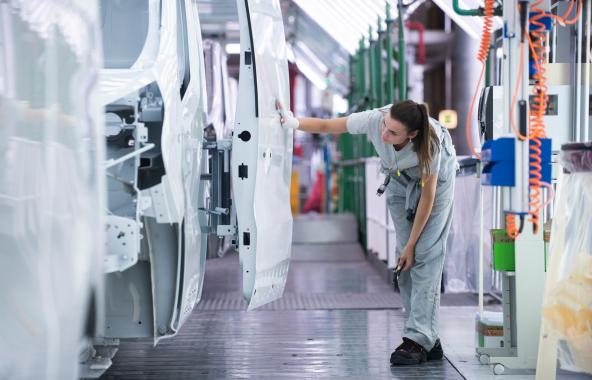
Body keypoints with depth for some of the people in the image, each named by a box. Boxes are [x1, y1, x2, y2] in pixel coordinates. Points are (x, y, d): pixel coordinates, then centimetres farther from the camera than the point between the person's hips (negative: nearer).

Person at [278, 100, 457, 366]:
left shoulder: (430, 143, -40)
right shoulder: (374, 119, -34)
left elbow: (427, 196, -28)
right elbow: (326, 126, -20)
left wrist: (411, 244, -21)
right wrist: (294, 122, -38)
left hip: (436, 177, -4)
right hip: (400, 177, 4)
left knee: (425, 255, -16)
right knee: (406, 257, -3)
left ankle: (417, 339, -17)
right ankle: (428, 340, 2)